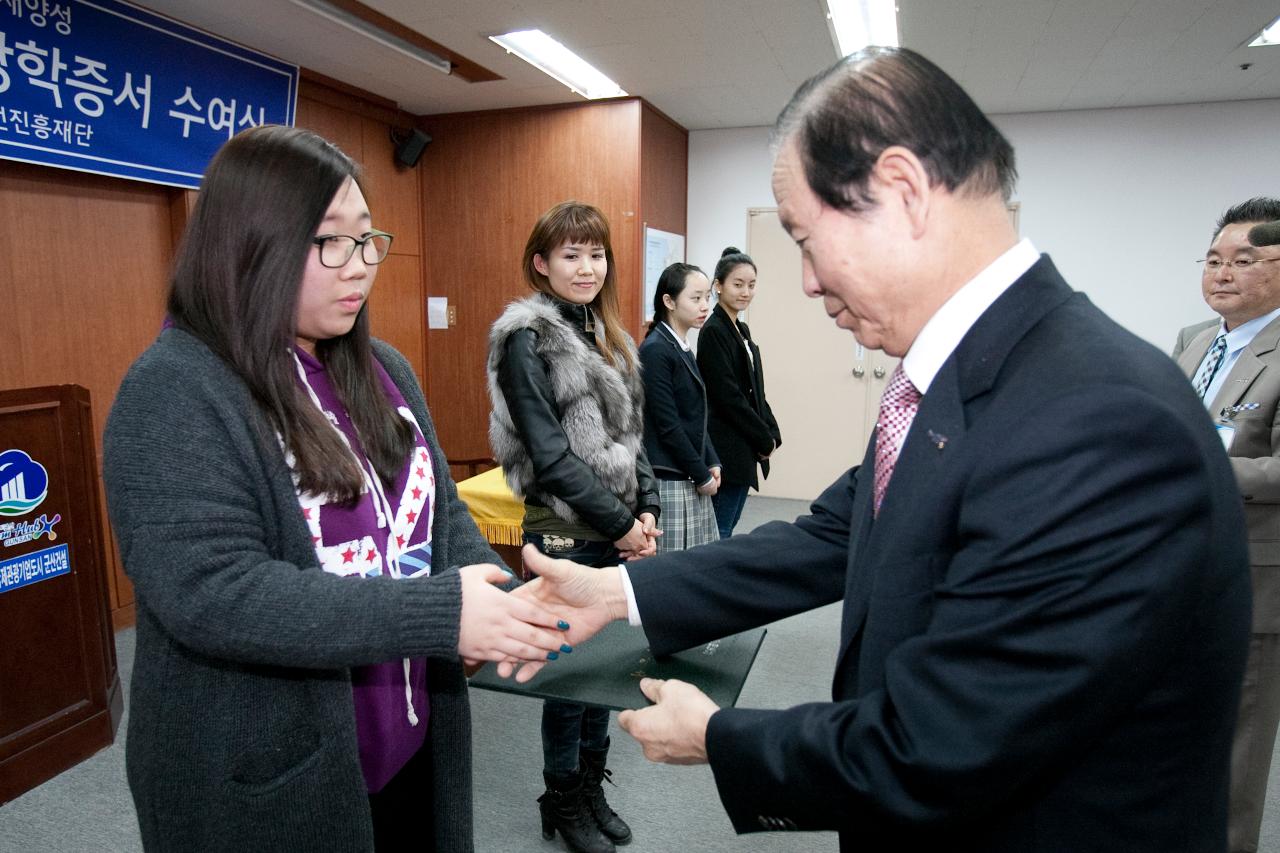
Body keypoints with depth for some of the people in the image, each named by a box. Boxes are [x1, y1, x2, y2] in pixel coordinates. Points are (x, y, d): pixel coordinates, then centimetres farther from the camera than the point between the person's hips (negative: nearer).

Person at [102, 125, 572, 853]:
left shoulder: (383, 369, 4)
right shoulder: (176, 392, -17)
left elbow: (441, 513, 6)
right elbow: (210, 592, -26)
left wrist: (499, 599, -14)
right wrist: (442, 612, -29)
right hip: (260, 781, -6)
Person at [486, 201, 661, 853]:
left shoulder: (606, 335, 11)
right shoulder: (526, 339, -11)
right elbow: (548, 452, -16)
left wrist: (647, 509, 0)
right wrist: (619, 522, -14)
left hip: (619, 532, 7)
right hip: (565, 535, -7)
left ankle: (592, 787, 36)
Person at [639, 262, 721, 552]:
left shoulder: (683, 349, 11)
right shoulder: (655, 350, -14)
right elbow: (667, 425, -17)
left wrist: (712, 464, 5)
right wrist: (702, 475, -11)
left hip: (691, 480, 9)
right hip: (668, 481, -9)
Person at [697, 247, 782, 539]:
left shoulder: (741, 330, 14)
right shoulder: (713, 331, -12)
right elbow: (727, 395, -17)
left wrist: (771, 434, 4)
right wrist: (765, 439, -10)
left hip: (745, 448, 8)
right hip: (726, 449, -8)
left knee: (727, 527, 14)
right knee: (720, 531, -2)